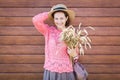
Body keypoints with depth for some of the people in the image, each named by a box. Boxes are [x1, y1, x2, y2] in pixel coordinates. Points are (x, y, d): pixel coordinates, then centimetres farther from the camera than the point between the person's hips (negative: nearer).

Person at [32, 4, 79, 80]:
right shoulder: (48, 30, 0)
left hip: (66, 72, 1)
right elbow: (35, 20, -16)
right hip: (50, 71, 0)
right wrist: (50, 13, -3)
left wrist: (73, 53, -15)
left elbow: (75, 55, 8)